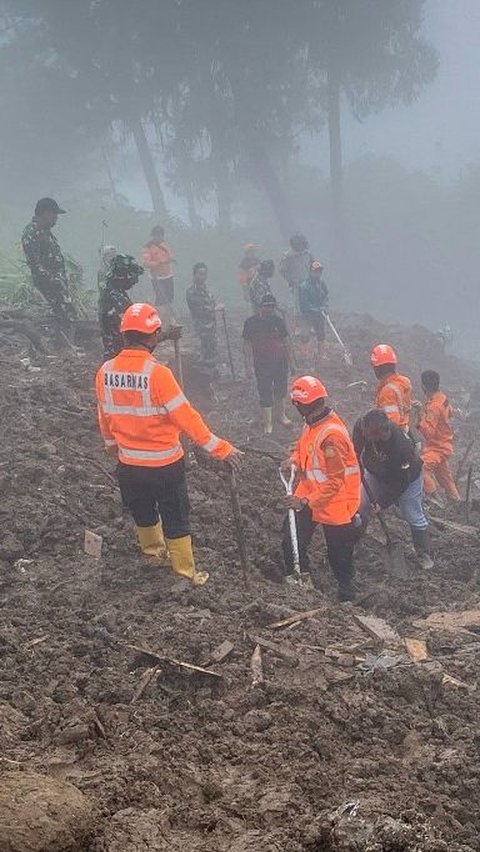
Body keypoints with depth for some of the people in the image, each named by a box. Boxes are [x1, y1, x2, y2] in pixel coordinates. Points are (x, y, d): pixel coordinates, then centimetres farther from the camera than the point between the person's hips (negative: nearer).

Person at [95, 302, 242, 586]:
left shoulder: (106, 372, -8)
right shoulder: (157, 373, -25)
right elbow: (187, 418, -25)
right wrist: (222, 449, -18)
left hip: (128, 465, 5)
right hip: (165, 465, -5)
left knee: (143, 513, 27)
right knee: (176, 519, 12)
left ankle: (154, 551, 51)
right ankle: (186, 575, 23)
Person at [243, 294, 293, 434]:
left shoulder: (278, 321, 0)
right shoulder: (251, 322, -9)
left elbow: (286, 342, 8)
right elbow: (247, 344, -6)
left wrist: (289, 359, 9)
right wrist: (248, 364, -10)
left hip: (280, 363, 3)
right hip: (262, 365, -3)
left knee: (281, 390, 16)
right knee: (265, 394, 0)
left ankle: (280, 415, 38)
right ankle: (267, 424, 9)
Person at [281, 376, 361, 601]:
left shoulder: (331, 436, -29)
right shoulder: (312, 423, -1)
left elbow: (334, 481, -26)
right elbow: (304, 446, 20)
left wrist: (305, 502, -24)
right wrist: (294, 459, -3)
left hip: (335, 501, -8)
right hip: (310, 493, 8)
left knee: (339, 553, 9)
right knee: (291, 539, 5)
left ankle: (346, 590, 31)